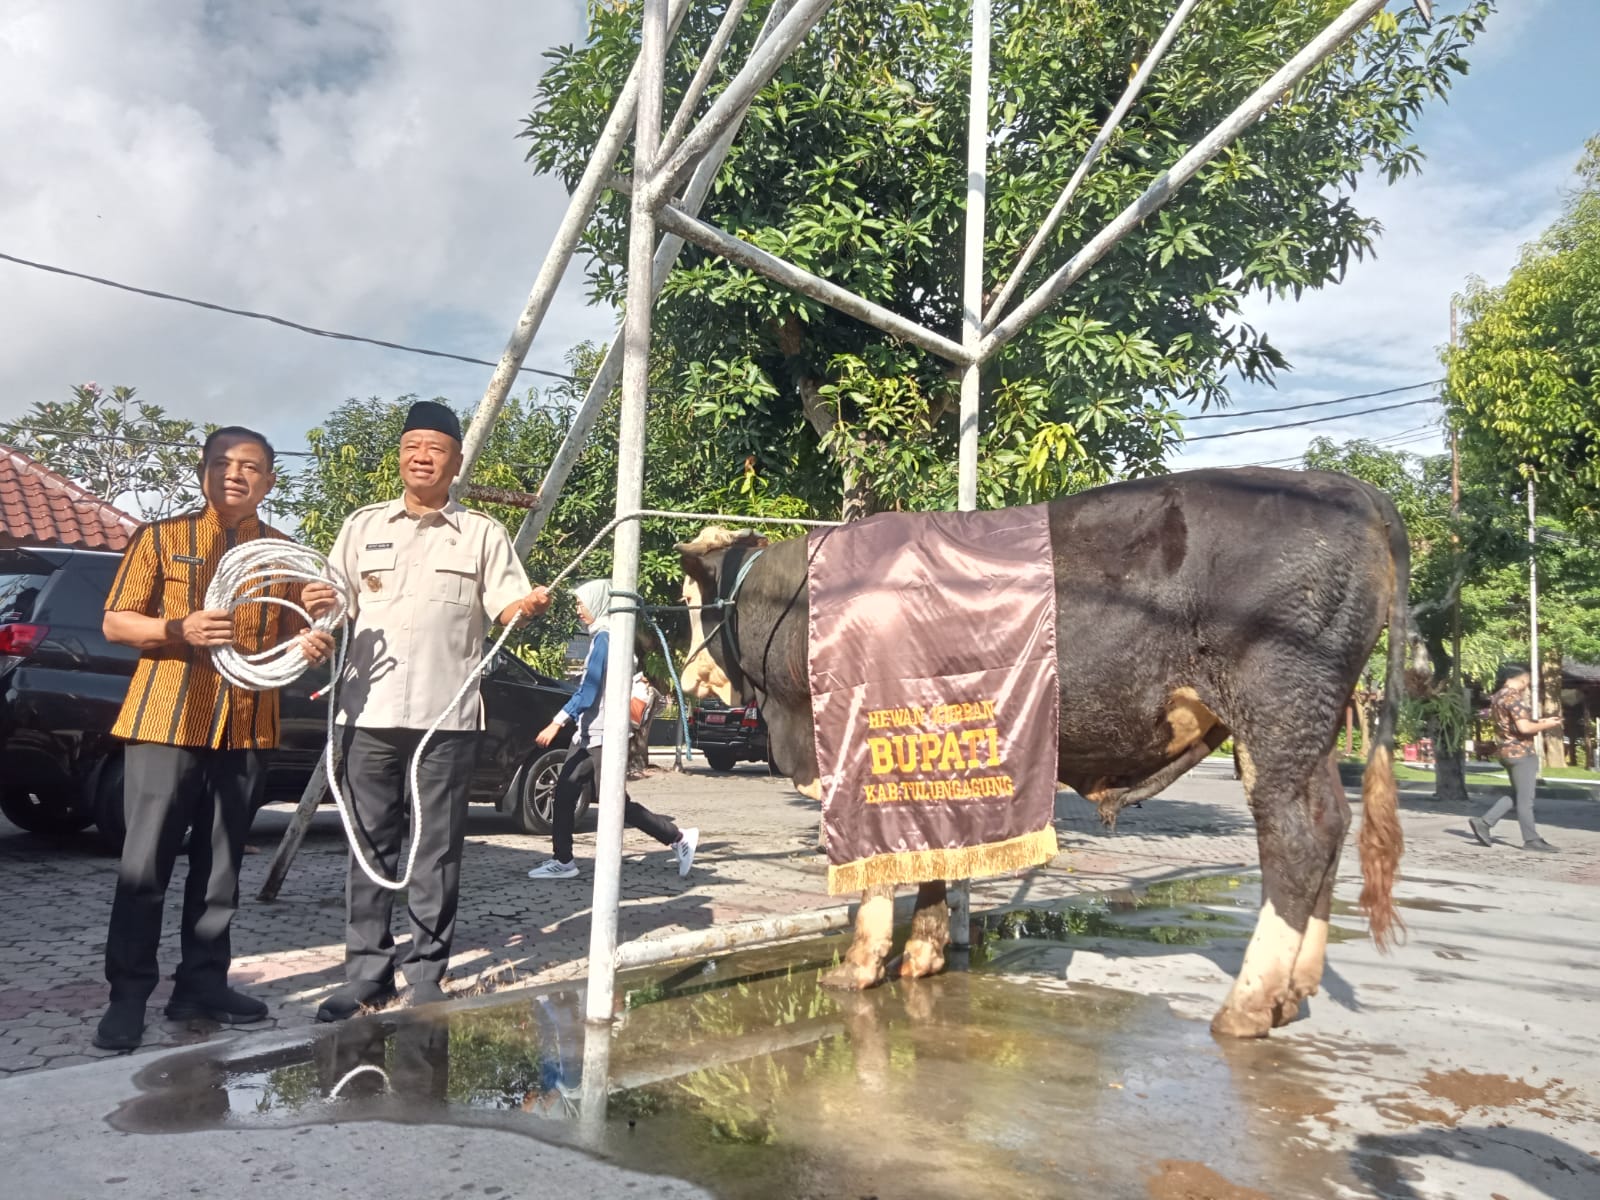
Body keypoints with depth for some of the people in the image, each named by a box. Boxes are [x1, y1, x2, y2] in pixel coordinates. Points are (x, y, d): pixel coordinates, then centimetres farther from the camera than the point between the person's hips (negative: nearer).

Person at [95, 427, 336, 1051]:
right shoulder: (162, 538, 4)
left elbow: (296, 633, 19)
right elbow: (115, 622, 2)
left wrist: (313, 645, -5)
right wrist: (179, 629, -16)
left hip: (247, 729, 3)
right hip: (165, 721, -3)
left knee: (220, 866, 9)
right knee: (144, 865, -1)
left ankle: (202, 983, 19)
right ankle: (129, 995, 8)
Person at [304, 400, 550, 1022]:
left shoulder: (482, 533, 9)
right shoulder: (363, 526, 15)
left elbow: (507, 605, 1)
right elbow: (333, 608, 13)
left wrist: (528, 604, -22)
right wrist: (319, 603, -10)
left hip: (447, 715, -2)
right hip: (368, 711, 2)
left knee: (436, 851, 3)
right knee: (369, 847, 7)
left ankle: (427, 976, 12)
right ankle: (367, 974, 16)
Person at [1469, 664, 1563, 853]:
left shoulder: (1497, 697, 15)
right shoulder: (1513, 696, -15)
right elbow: (1524, 727, -22)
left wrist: (1539, 723, 14)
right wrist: (1547, 725, -7)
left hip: (1508, 751, 10)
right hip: (1522, 752, -10)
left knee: (1516, 795, 15)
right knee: (1525, 799, -2)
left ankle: (1483, 823, 9)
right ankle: (1531, 839, 4)